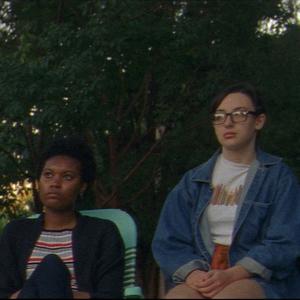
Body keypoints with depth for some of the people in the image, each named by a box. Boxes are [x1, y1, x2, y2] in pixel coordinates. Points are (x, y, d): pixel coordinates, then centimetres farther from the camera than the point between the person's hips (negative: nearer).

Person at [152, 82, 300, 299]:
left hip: (260, 279, -2)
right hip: (201, 277, 2)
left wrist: (231, 275, -16)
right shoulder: (194, 180, 16)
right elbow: (168, 241, 10)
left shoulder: (279, 177, 7)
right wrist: (192, 273, -12)